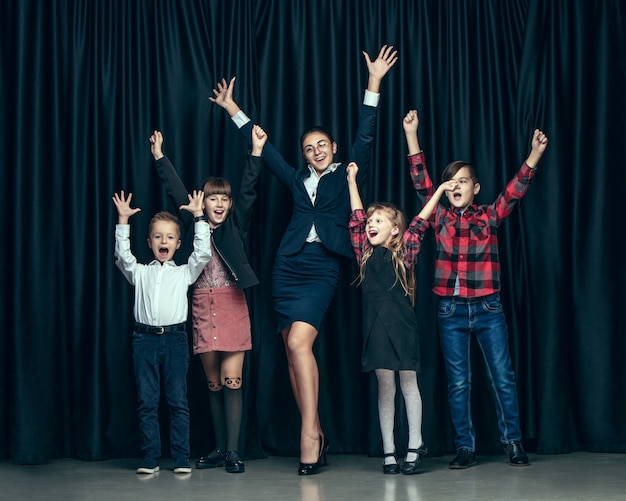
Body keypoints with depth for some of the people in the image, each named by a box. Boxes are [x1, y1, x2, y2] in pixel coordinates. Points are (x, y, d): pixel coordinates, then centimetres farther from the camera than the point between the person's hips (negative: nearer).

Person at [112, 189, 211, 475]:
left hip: (174, 338, -1)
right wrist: (123, 220, -2)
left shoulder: (184, 273, 12)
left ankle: (181, 459, 4)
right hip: (145, 338, 1)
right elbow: (122, 255, 3)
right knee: (146, 402, 2)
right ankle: (150, 459, 8)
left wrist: (198, 216, 0)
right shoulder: (140, 272, 15)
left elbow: (203, 253, 1)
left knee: (178, 402, 0)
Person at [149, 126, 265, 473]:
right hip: (202, 307, 2)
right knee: (213, 383, 8)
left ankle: (233, 452, -4)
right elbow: (176, 191, 11)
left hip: (232, 305, -2)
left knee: (232, 380, -7)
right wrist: (159, 157, 8)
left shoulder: (235, 225, 6)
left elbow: (247, 191, -3)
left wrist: (256, 151, -10)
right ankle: (219, 449, 15)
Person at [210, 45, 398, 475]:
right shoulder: (298, 180, 19)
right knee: (294, 350, 1)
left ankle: (310, 432, -17)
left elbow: (365, 137, 1)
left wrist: (374, 84, -6)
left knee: (299, 343, -21)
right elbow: (264, 148, 23)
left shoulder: (347, 175, 10)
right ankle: (315, 435, 7)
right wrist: (232, 108, 26)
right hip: (288, 266, 5)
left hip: (323, 269, -5)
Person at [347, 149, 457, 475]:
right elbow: (357, 217, 11)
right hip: (375, 326, 2)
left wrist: (440, 190, 0)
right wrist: (352, 180, 16)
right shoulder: (365, 254, 9)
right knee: (385, 388, 4)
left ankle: (415, 447, 12)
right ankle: (388, 451, 8)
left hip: (402, 325, -2)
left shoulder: (404, 253, 3)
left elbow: (420, 222, -1)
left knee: (408, 384, 5)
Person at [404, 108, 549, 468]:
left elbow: (516, 190, -9)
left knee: (504, 377, 1)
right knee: (458, 383, 4)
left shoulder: (489, 217, 2)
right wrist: (412, 135, -7)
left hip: (488, 308, -1)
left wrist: (535, 154, -22)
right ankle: (466, 447, 13)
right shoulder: (441, 218, 4)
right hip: (452, 311, 1)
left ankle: (514, 443, 12)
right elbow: (421, 181, -1)